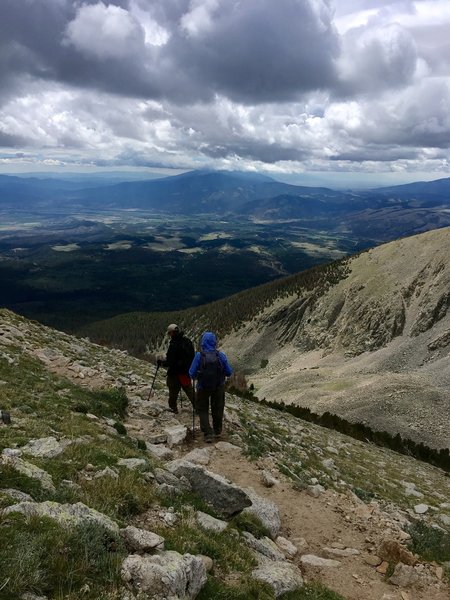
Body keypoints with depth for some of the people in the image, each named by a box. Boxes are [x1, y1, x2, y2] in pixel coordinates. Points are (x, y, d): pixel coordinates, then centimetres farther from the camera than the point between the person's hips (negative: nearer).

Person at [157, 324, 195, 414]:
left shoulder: (173, 345, -23)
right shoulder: (188, 341, -2)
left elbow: (170, 362, -22)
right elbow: (193, 356, 8)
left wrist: (161, 363, -5)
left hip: (175, 373, -6)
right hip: (187, 371, 6)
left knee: (173, 390, 11)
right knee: (189, 390, 17)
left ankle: (173, 408, 22)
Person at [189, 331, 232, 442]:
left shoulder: (199, 356, -18)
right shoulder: (221, 355, -13)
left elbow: (192, 374, -14)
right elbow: (229, 372, -6)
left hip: (203, 388, -2)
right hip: (219, 387, 2)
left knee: (203, 410, 14)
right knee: (217, 409, 21)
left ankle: (208, 434, 5)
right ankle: (217, 431, 34)